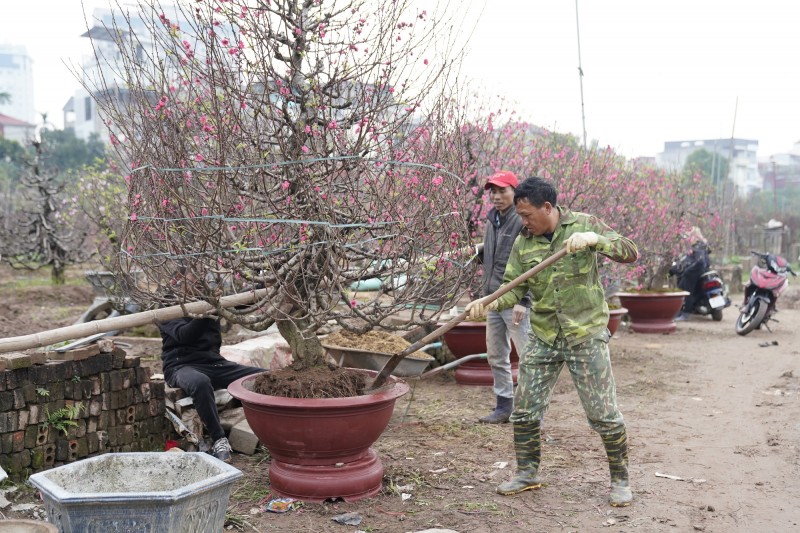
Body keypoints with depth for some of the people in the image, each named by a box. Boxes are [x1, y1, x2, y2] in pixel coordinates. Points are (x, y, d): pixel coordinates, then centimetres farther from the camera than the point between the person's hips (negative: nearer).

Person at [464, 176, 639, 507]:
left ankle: (620, 480, 19)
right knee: (524, 410, 6)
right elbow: (514, 289, -1)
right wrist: (489, 303, -21)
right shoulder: (523, 242, 1)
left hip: (586, 337, -3)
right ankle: (527, 473, 26)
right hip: (543, 339, 4)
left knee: (603, 414, 0)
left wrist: (594, 238, -27)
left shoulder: (583, 224, -6)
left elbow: (630, 253, -10)